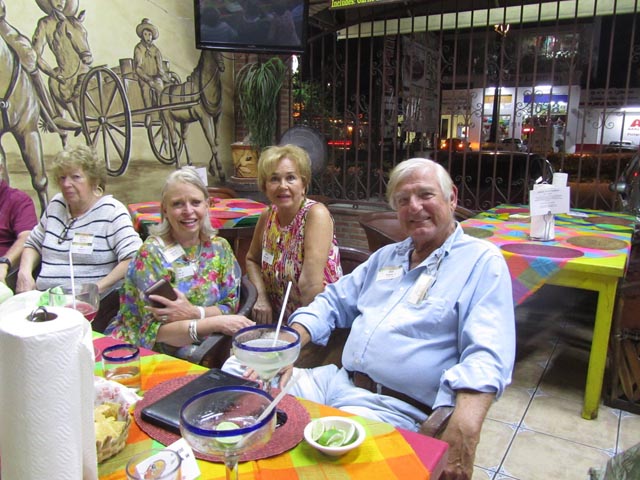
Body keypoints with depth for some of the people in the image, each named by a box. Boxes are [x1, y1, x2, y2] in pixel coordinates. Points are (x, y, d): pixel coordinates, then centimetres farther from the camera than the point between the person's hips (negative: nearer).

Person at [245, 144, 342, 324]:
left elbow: (311, 284, -24)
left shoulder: (316, 214, -18)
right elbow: (252, 260, 16)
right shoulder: (268, 216, 1)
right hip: (278, 321, 5)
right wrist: (261, 297, 1)